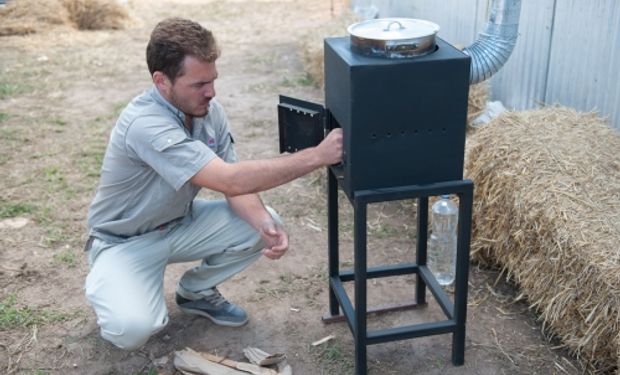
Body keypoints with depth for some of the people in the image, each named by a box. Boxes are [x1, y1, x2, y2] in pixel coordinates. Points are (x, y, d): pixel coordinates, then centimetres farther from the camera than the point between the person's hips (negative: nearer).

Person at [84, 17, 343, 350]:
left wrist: (263, 223, -30)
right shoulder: (145, 124, -35)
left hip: (181, 223, 7)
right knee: (134, 328, -32)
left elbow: (235, 185, -8)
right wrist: (318, 155, -41)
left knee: (268, 227, -13)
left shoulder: (208, 110, -11)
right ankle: (113, 296, 7)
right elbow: (231, 180, -41)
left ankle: (196, 291, 12)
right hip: (125, 241, -6)